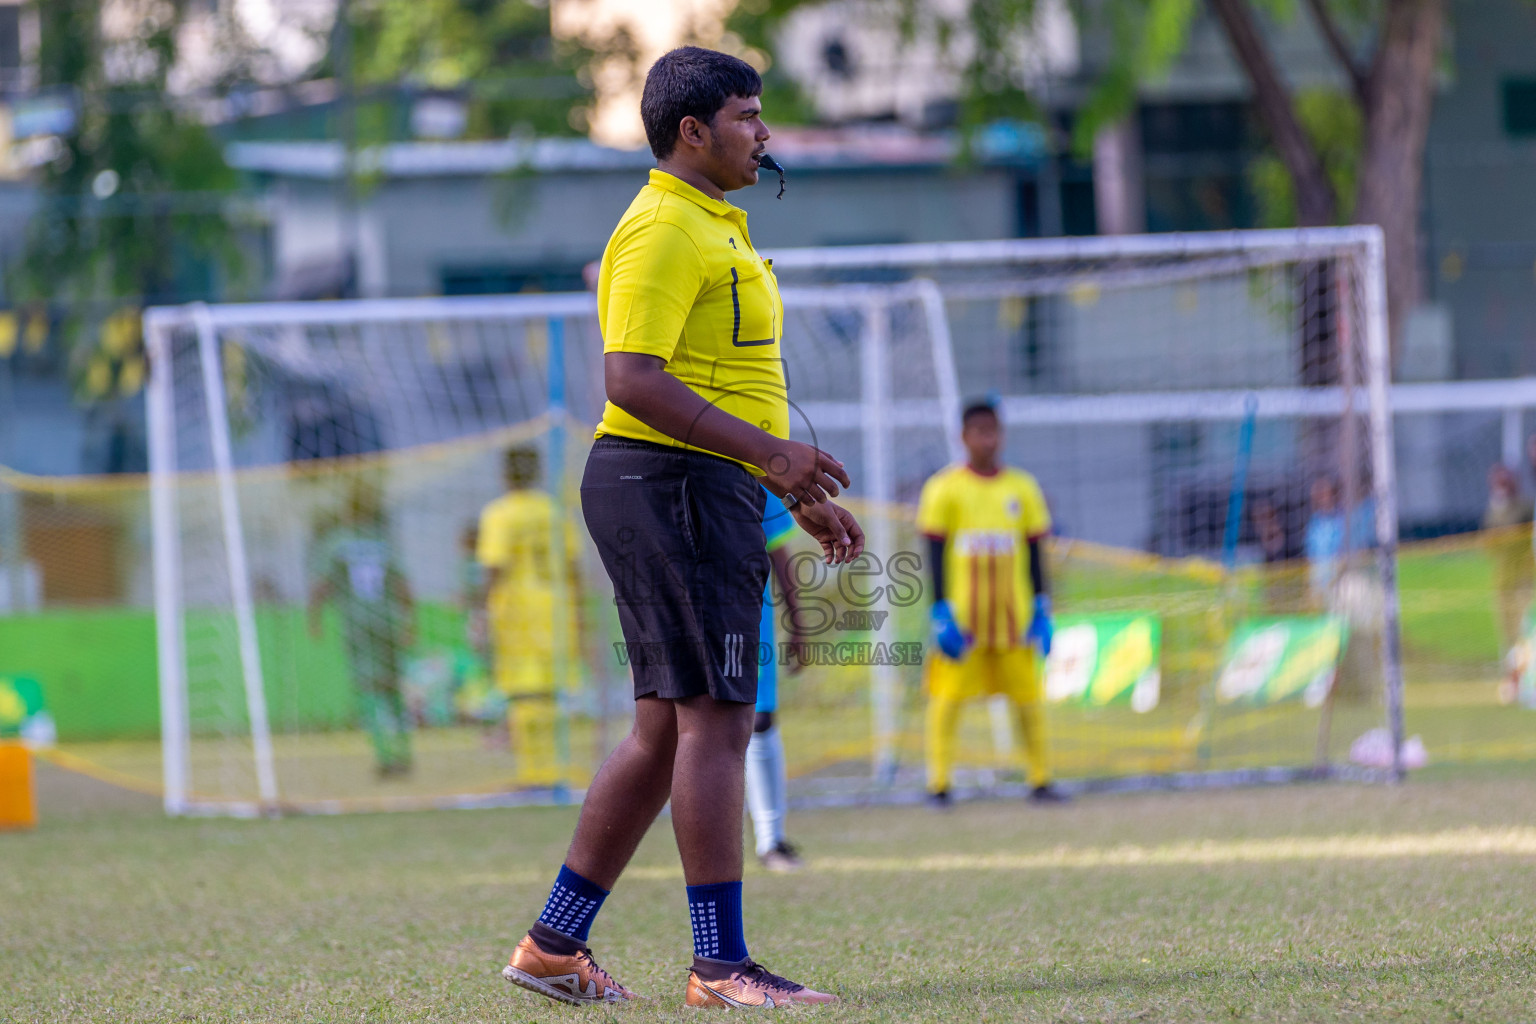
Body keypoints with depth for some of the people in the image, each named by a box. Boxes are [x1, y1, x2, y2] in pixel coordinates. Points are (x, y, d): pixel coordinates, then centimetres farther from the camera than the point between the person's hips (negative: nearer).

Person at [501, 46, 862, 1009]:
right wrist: (769, 451, -26)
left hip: (712, 495, 11)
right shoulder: (665, 229, -12)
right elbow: (632, 380, -22)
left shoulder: (715, 230, 22)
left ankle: (553, 946, 14)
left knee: (668, 728, 11)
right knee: (717, 716, -11)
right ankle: (721, 966, -11)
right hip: (674, 489, -11)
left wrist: (801, 495, 24)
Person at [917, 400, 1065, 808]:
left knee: (1028, 697, 2)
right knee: (947, 697, -5)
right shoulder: (944, 488, 0)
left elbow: (1035, 553, 12)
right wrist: (941, 612, -8)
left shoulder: (1021, 487, 9)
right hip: (962, 614, -3)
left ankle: (1040, 781, 10)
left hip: (1013, 613, 3)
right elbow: (935, 556, -1)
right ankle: (938, 785, -1)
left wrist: (1041, 609, 5)